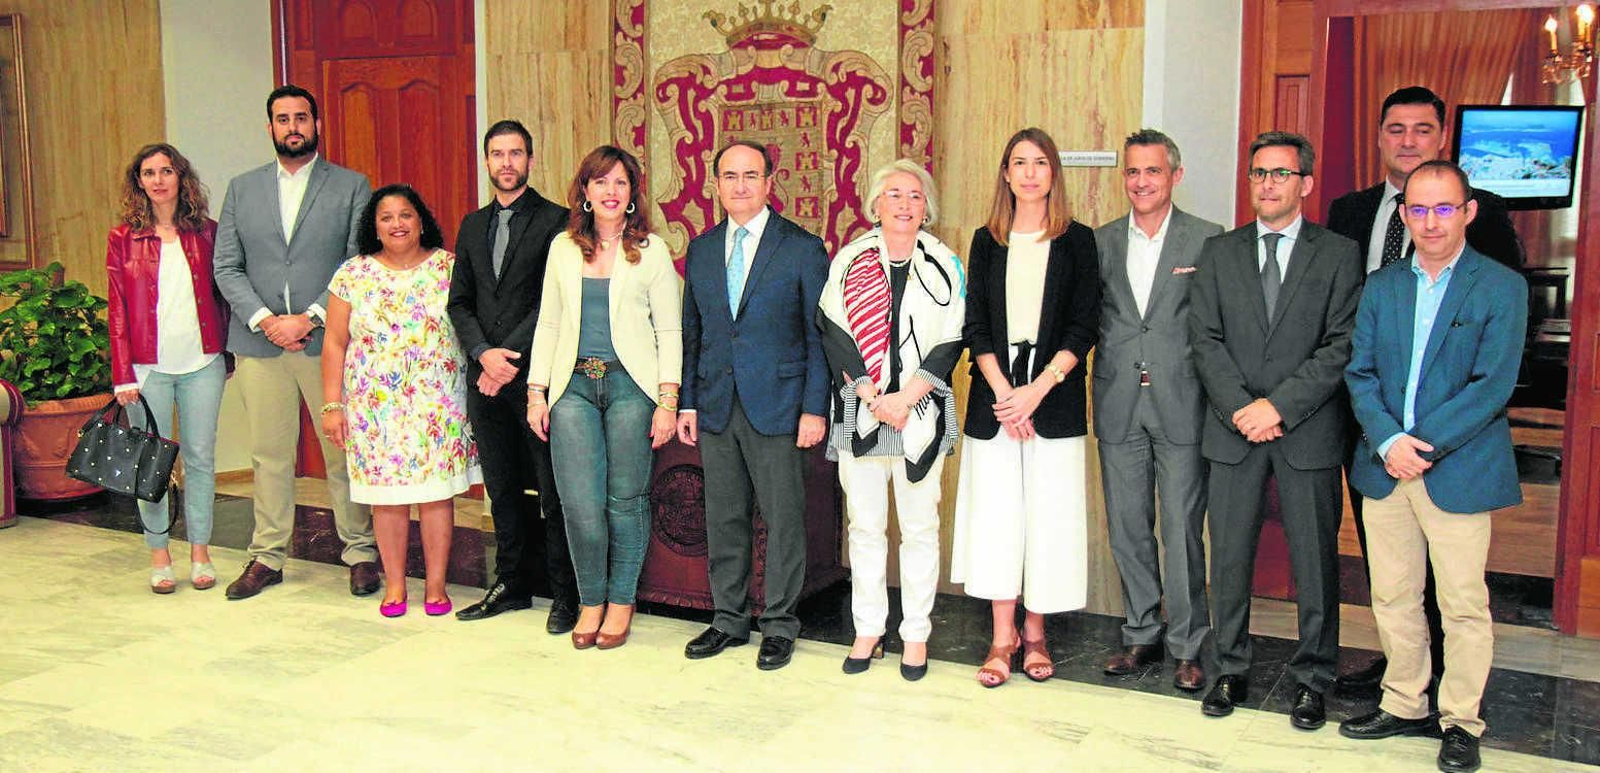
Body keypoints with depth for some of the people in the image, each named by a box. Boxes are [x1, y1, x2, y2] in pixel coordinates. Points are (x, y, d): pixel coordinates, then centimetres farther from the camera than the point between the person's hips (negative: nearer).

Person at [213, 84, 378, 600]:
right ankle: (267, 557, 20)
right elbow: (226, 268, 7)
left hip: (328, 340, -2)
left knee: (344, 451, 3)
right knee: (269, 454, 9)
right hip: (260, 341, 3)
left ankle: (361, 552, 15)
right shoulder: (242, 189, 13)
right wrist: (265, 320, -8)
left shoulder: (351, 187, 4)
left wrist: (310, 318, -13)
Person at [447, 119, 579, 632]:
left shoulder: (554, 220, -3)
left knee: (552, 490, -2)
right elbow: (459, 301, 12)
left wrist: (512, 358, -14)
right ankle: (511, 584, 24)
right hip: (485, 377, 6)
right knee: (502, 489, 13)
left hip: (534, 375, -6)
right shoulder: (472, 226, 16)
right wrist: (484, 353, -4)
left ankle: (564, 594, 7)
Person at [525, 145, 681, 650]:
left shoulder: (651, 250, 3)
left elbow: (669, 331, 1)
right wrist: (536, 392, 7)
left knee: (626, 499, 4)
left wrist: (668, 401, -6)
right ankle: (590, 601, 15)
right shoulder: (563, 247, 11)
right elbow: (548, 324, 13)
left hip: (630, 385, -2)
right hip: (573, 385, 2)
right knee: (580, 505, -4)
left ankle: (621, 602, 20)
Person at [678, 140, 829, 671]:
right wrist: (687, 402, 9)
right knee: (723, 519, 11)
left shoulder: (803, 248, -2)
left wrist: (815, 408, -10)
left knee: (782, 519, 2)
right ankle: (729, 619, 24)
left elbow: (819, 335, -4)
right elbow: (692, 333, 15)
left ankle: (779, 624, 15)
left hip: (777, 406, -4)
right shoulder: (701, 249, 12)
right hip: (716, 407, 4)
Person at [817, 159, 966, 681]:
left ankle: (915, 634, 15)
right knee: (865, 526, 8)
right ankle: (868, 629, 19)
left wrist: (905, 398, -13)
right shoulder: (849, 261, 5)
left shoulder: (945, 266, 4)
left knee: (920, 528, 4)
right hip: (859, 412, 1)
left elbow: (950, 344, -1)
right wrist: (871, 395, -11)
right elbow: (833, 333, 0)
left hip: (920, 413, -1)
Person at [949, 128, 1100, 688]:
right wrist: (1003, 392, -10)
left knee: (1048, 516, 1)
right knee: (994, 515, 1)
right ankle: (1003, 637, 12)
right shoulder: (986, 242, 9)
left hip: (1055, 399, -1)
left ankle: (1035, 633, 16)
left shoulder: (1076, 241, 3)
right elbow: (976, 326, 3)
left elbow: (1084, 327, -3)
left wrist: (1037, 389, -13)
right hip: (994, 398, 2)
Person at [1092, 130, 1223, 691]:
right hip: (1118, 406, 3)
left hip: (1181, 405, -3)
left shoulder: (1208, 239, -1)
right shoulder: (1100, 241, 8)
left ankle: (1186, 647, 15)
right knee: (1127, 528, 11)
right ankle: (1141, 636, 25)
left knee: (1182, 530, 1)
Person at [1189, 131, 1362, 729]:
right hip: (1233, 430, 2)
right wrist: (1241, 408, -10)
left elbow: (1342, 346, -6)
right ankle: (1231, 670, 21)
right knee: (1229, 557, 8)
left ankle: (1311, 678, 18)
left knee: (1315, 561, 5)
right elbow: (1205, 338, 2)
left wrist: (1279, 405, -14)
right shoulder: (1219, 252, 9)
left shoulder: (1339, 254, 2)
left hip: (1308, 432, -2)